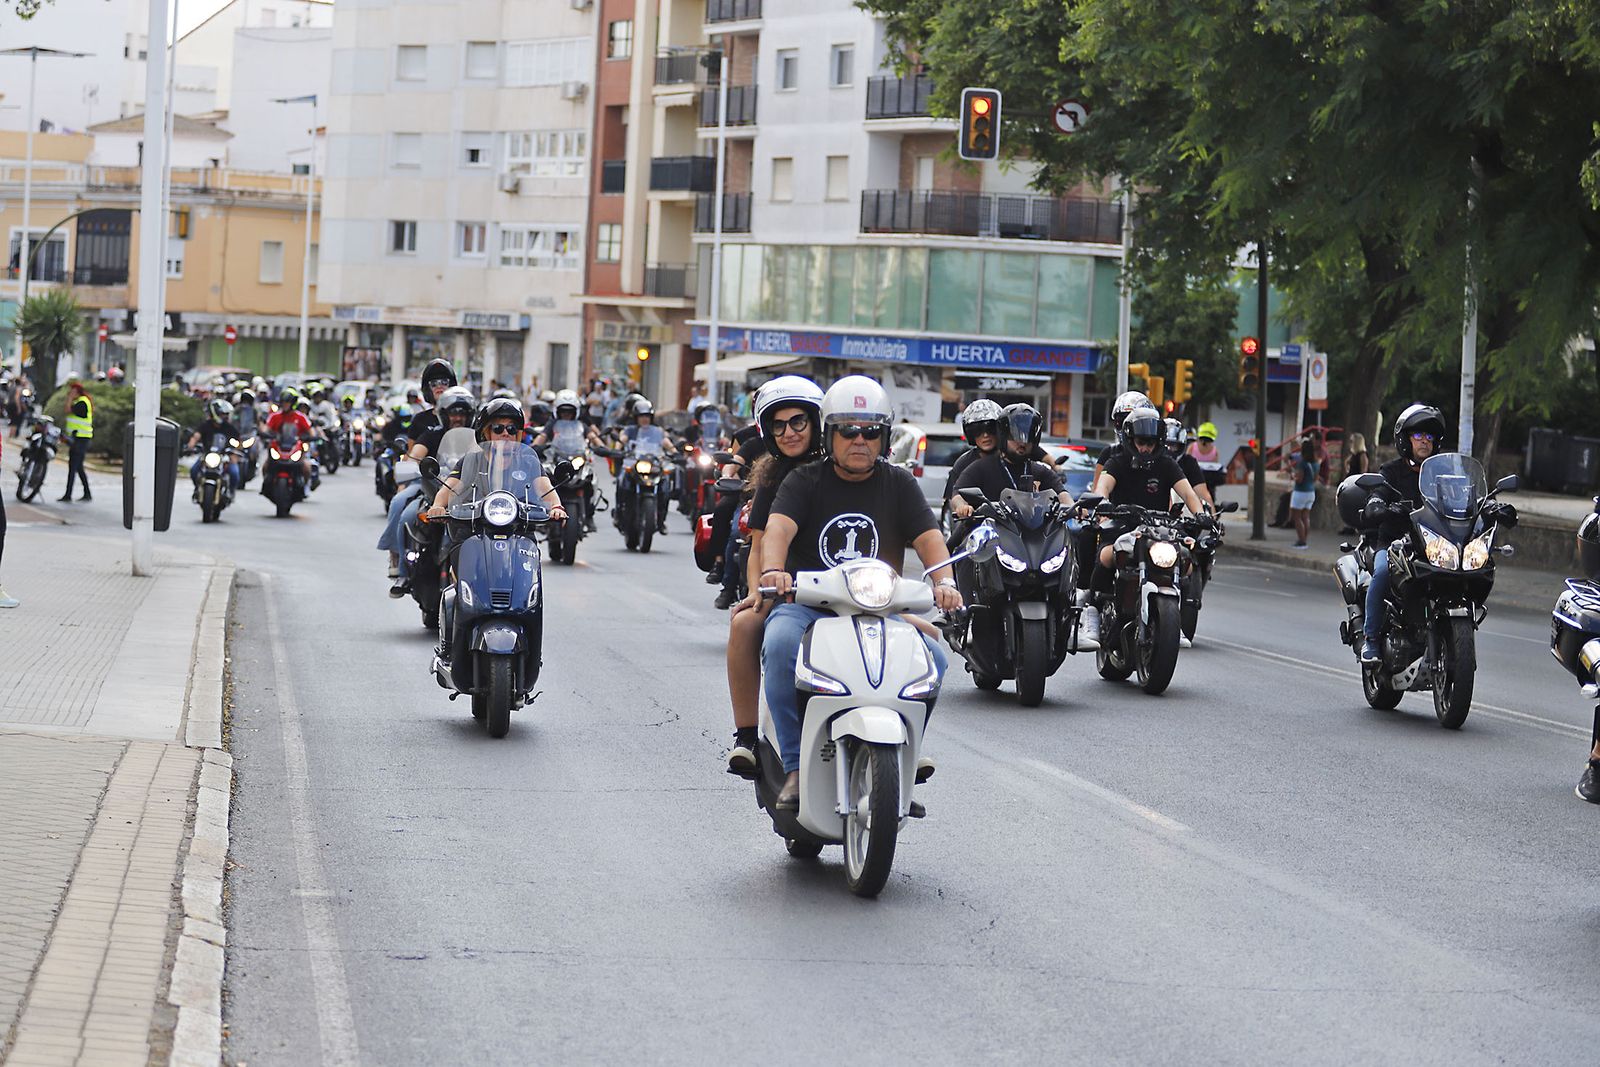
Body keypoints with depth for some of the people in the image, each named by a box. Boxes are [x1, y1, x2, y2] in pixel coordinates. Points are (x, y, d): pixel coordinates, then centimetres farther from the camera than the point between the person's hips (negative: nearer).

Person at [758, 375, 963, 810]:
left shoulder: (898, 484, 12)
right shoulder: (805, 482, 5)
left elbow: (929, 538, -1)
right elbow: (778, 528, -13)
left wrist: (944, 583, -23)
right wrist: (772, 570, -36)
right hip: (807, 604, -2)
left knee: (931, 656, -23)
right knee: (781, 644, -35)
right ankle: (797, 767, -28)